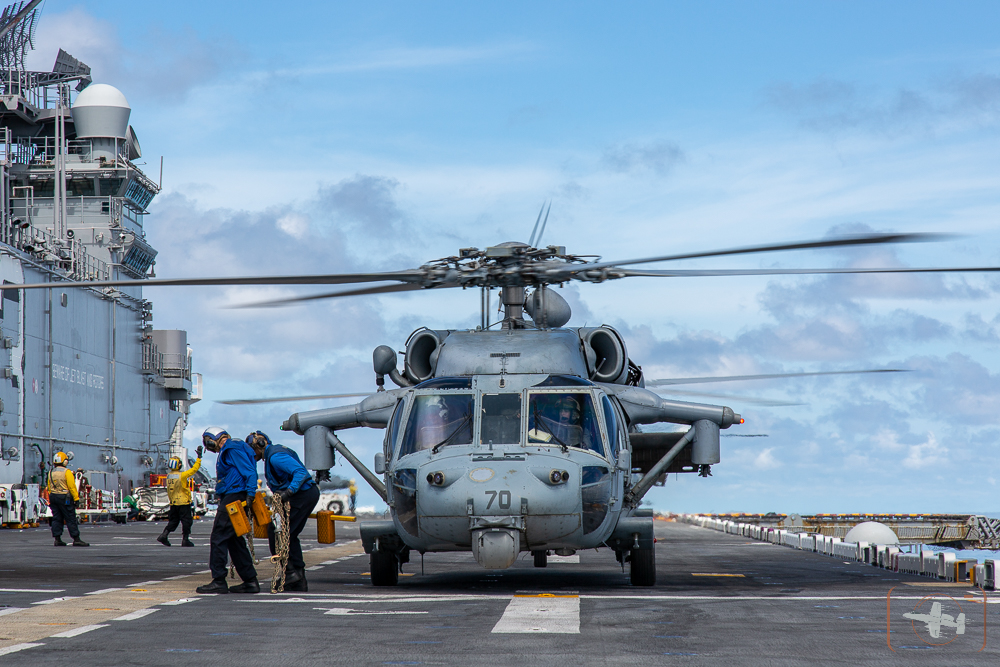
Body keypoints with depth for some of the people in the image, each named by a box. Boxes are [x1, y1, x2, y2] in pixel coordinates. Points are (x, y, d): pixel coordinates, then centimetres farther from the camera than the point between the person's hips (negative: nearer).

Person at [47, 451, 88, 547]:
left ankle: (57, 539, 6)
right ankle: (76, 539, -4)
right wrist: (76, 498, -11)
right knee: (71, 519, -4)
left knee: (56, 519, 9)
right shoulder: (66, 472, -11)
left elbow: (49, 487, 12)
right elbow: (72, 486, -14)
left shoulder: (51, 473, 9)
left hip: (53, 496, 6)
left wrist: (51, 498, 16)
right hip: (65, 498, -6)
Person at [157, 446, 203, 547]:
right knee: (186, 521, 3)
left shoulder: (168, 477, 3)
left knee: (173, 521, 14)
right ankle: (185, 540, 4)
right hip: (184, 503, -6)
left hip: (173, 503, 6)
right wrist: (199, 457, -4)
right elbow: (194, 469, -11)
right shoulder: (182, 475, -16)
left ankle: (163, 535, 1)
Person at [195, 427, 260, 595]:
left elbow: (250, 473, -18)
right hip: (231, 498, 11)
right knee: (234, 540, 12)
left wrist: (250, 496, -22)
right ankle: (250, 581, 13)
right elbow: (249, 473, 22)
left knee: (219, 538, -9)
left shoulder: (232, 449, -10)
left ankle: (218, 582, -8)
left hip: (233, 498, -11)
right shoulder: (228, 450, 21)